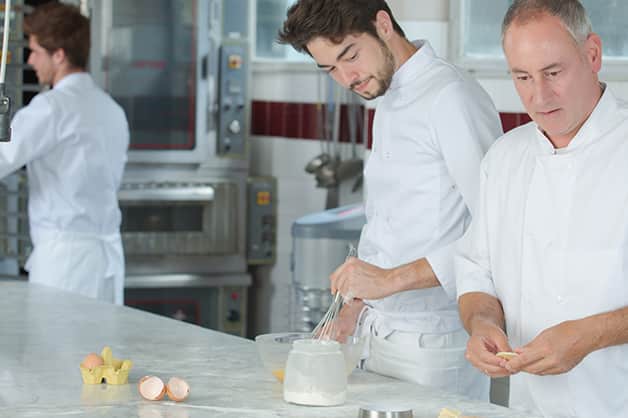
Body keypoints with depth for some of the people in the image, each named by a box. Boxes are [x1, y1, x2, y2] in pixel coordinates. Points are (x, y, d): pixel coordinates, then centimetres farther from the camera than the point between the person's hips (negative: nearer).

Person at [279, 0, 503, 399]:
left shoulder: (452, 97, -15)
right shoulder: (388, 105, 15)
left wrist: (392, 279, -22)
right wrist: (356, 306, 11)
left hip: (434, 340, -8)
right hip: (382, 333, 8)